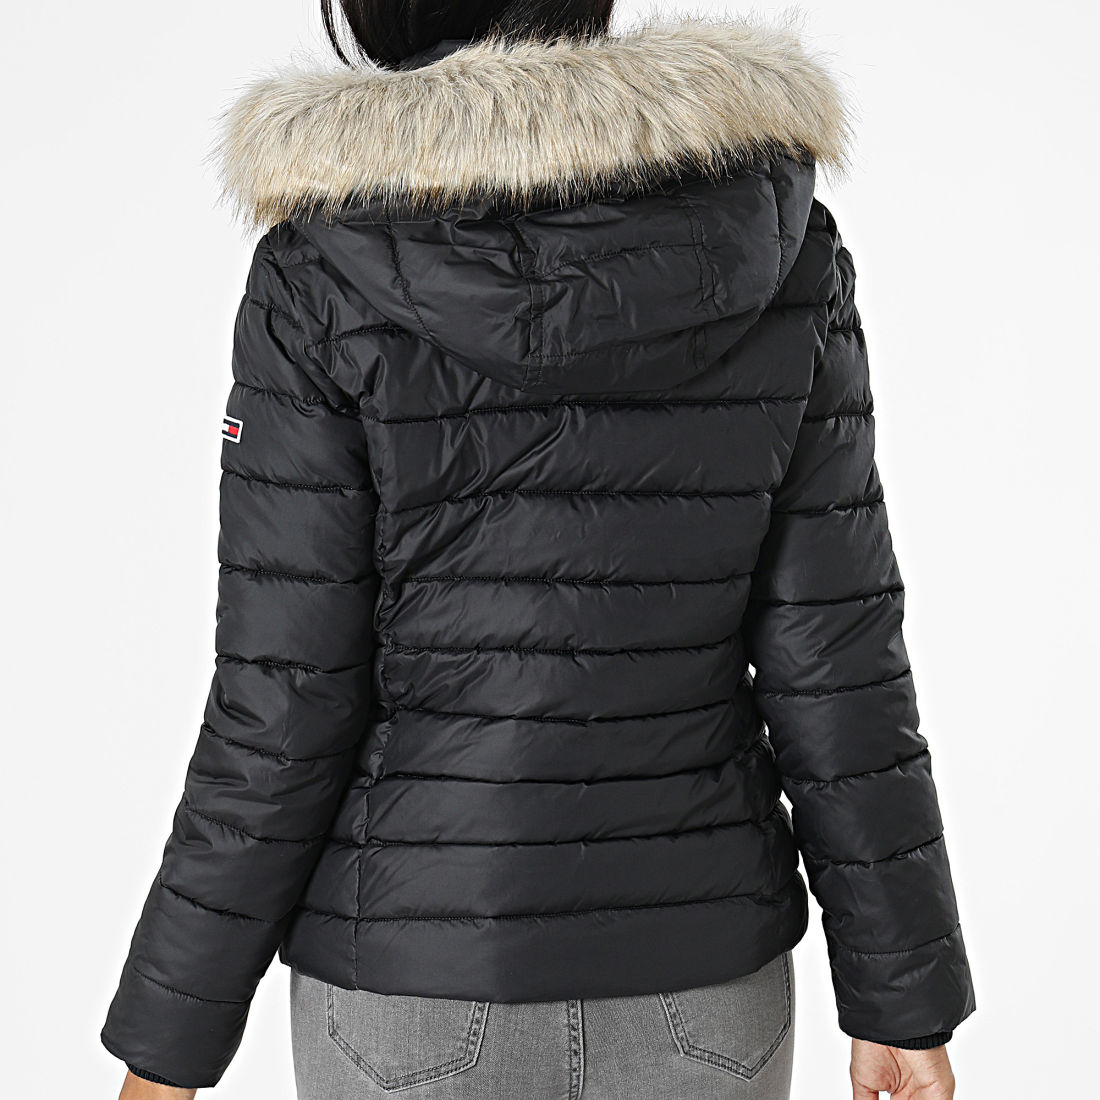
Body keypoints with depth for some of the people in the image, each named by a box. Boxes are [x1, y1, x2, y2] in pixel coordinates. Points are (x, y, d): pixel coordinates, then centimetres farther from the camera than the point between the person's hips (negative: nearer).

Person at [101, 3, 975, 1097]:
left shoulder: (328, 280, -15)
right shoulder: (772, 243, -6)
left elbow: (281, 707, -13)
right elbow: (835, 652, -6)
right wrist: (903, 997, 4)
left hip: (423, 987, -2)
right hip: (700, 985, 3)